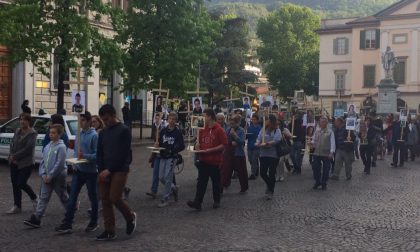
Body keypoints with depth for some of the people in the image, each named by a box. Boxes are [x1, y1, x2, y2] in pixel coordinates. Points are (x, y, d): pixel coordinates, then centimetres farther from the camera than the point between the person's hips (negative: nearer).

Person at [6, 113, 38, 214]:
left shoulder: (32, 133, -10)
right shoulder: (17, 131, 11)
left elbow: (28, 149, -17)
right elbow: (12, 144, 10)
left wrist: (15, 156, -13)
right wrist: (12, 156, -6)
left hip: (26, 163, -6)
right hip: (14, 163, 6)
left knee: (21, 183, -7)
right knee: (15, 184, 6)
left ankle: (35, 198, 20)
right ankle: (17, 207, 16)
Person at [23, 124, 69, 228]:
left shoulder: (61, 147, -13)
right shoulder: (48, 146, 7)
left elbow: (59, 164, -17)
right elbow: (43, 161, 10)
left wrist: (50, 176, -16)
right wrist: (43, 174, -2)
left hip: (58, 177, -6)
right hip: (47, 177, 6)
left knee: (63, 197, 10)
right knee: (43, 198, 2)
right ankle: (36, 219, 0)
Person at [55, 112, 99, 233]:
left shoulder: (94, 135, -14)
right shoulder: (79, 134, 7)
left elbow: (97, 154, -17)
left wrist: (85, 156, -29)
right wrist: (74, 163, 6)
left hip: (90, 172, -6)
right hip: (78, 171, 6)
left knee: (92, 197, 9)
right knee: (72, 197, 1)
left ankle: (94, 222, 23)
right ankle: (67, 223, 4)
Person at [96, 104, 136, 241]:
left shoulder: (124, 131, -8)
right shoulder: (103, 132, 12)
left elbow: (123, 154, -13)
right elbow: (99, 153, 13)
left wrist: (109, 170, -14)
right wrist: (101, 171, -2)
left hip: (120, 170, -6)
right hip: (105, 171, 6)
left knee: (115, 198, -12)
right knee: (105, 200, 4)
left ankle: (131, 217, 16)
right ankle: (109, 231, 11)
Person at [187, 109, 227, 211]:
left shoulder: (219, 130, -10)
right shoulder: (203, 129, 10)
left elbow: (224, 144, -14)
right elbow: (200, 141, 24)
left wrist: (210, 150, -19)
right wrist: (198, 146, 1)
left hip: (215, 161, -5)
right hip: (203, 160, 5)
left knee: (216, 182, 9)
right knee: (201, 182, -1)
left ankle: (217, 201, 25)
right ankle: (197, 202, -5)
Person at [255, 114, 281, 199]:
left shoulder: (277, 131, -3)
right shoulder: (263, 130, 10)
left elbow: (276, 140, -17)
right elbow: (258, 140, -1)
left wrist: (265, 144, -23)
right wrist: (258, 143, -24)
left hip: (273, 155, -4)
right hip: (263, 155, 4)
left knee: (271, 174, 2)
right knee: (263, 173, 5)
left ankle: (270, 191, 17)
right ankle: (270, 185, 33)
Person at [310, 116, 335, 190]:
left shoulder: (330, 132, -5)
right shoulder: (317, 131, 8)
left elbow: (332, 142, -10)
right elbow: (314, 139, 16)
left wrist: (332, 152, -20)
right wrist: (312, 143, -8)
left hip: (326, 154, -4)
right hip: (317, 153, 4)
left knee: (326, 169, 6)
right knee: (315, 167, 7)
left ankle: (324, 184, 21)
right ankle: (317, 182, 24)